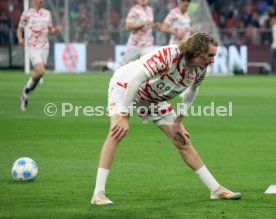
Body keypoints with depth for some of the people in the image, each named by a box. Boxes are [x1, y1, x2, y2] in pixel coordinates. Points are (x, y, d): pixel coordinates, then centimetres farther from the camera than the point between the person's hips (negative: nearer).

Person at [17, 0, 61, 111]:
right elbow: (20, 29, 6)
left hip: (44, 47, 5)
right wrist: (20, 39, -14)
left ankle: (25, 96, 23)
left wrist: (56, 30, -5)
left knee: (38, 74, 5)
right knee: (40, 72, -21)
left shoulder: (47, 13, 10)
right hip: (33, 48, -5)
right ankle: (27, 88, 6)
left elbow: (50, 31, 17)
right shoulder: (26, 14, -1)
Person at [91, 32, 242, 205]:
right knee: (117, 132, -28)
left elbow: (192, 90, 8)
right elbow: (135, 80, -39)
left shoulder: (200, 70, -15)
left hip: (154, 98, 7)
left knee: (182, 141, 5)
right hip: (125, 85, -7)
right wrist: (123, 117, -39)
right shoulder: (168, 55, -38)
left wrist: (179, 121, 4)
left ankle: (216, 189, 13)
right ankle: (98, 194, -27)